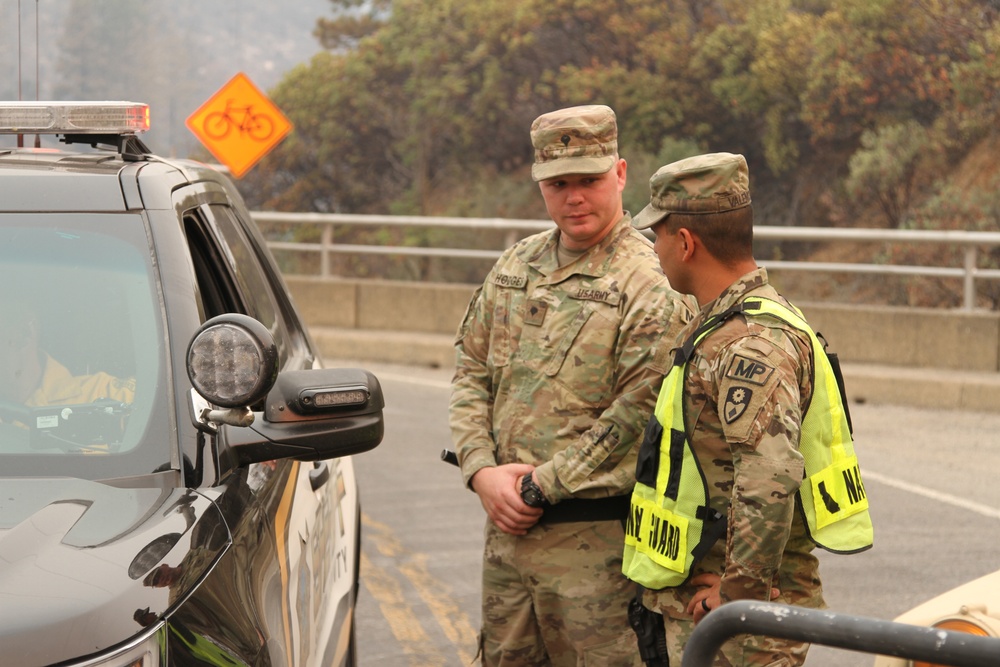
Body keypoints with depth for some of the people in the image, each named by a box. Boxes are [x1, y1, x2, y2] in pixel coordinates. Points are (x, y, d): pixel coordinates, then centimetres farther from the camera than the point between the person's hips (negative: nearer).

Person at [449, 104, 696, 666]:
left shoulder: (651, 285, -11)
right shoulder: (516, 267, 12)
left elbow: (635, 418, -16)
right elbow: (471, 375, 13)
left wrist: (541, 485, -14)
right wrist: (483, 472, -3)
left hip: (595, 536, -7)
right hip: (507, 525, 7)